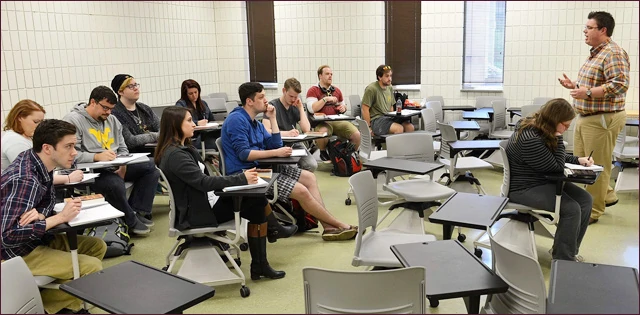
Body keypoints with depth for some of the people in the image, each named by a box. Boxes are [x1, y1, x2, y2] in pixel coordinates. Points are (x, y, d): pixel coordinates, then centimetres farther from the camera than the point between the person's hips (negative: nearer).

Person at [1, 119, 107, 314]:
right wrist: (61, 217, -26)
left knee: (97, 246, 7)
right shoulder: (25, 180, -29)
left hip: (38, 239, 9)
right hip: (17, 252, -9)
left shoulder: (34, 160, -2)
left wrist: (40, 216, -22)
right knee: (92, 267, -18)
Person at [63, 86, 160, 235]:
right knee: (115, 183, -38)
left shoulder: (112, 120, 15)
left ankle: (137, 211, -10)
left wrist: (123, 164, -7)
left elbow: (123, 148, 15)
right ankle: (131, 221, -13)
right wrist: (97, 157, -30)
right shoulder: (73, 120, -7)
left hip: (114, 167, 8)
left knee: (151, 167, -8)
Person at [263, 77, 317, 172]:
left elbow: (306, 129, 3)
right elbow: (266, 131, -17)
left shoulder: (295, 107, 13)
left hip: (295, 144, 5)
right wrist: (286, 133, -30)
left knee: (312, 165, -19)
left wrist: (301, 108, -1)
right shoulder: (272, 105, -4)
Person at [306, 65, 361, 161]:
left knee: (357, 135, -21)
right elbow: (312, 109, -10)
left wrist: (343, 107, 9)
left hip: (338, 120, 4)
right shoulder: (313, 90, 4)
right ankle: (323, 152, -5)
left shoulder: (337, 90, 22)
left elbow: (343, 106, 33)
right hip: (322, 122, -4)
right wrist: (325, 99, -12)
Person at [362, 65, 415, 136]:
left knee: (410, 127, -14)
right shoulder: (371, 89, -9)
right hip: (375, 119, -8)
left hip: (388, 117, 8)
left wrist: (392, 119, 11)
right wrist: (368, 127, -16)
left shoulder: (390, 88, 16)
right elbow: (364, 109, -13)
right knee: (399, 128, -29)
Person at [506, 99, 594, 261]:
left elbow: (557, 157, 19)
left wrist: (578, 160, 5)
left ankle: (568, 250, 13)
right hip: (524, 188, -10)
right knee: (571, 209, -22)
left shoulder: (542, 130, 3)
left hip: (543, 181, 10)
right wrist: (558, 138, -18)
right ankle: (563, 260, -5)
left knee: (585, 199, 1)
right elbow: (557, 167, -19)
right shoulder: (530, 140, -29)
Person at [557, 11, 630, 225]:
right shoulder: (595, 53, 15)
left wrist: (587, 92, -28)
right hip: (586, 117, 10)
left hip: (603, 119, -10)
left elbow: (620, 84, -25)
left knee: (596, 166, -1)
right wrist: (574, 85, 10)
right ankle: (606, 195, 32)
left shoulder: (614, 53, -15)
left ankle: (593, 211, 11)